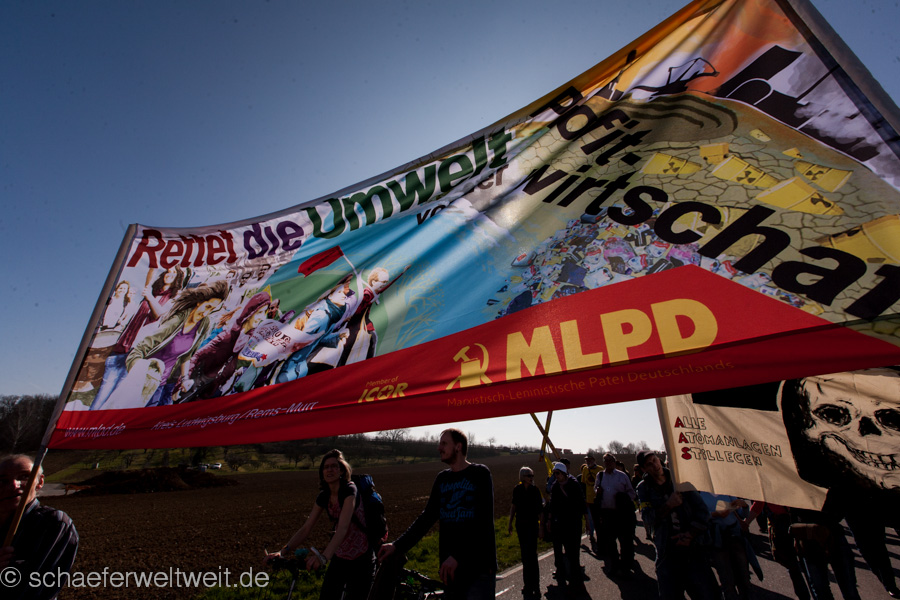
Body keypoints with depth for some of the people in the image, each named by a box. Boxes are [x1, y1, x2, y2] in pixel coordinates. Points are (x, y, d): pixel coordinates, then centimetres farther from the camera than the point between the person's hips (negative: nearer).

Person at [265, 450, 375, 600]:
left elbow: (342, 528, -34)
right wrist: (283, 551, -17)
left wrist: (324, 556, -46)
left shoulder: (349, 490, -23)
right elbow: (305, 529, -4)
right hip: (339, 557, 6)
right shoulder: (323, 496, -2)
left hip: (361, 559, -5)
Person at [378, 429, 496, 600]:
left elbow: (484, 522, -15)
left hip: (479, 566, -5)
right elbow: (427, 517, 10)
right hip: (450, 566, 5)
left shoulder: (480, 474, -8)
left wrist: (457, 556, -21)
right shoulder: (442, 478, 9)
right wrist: (398, 545, 2)